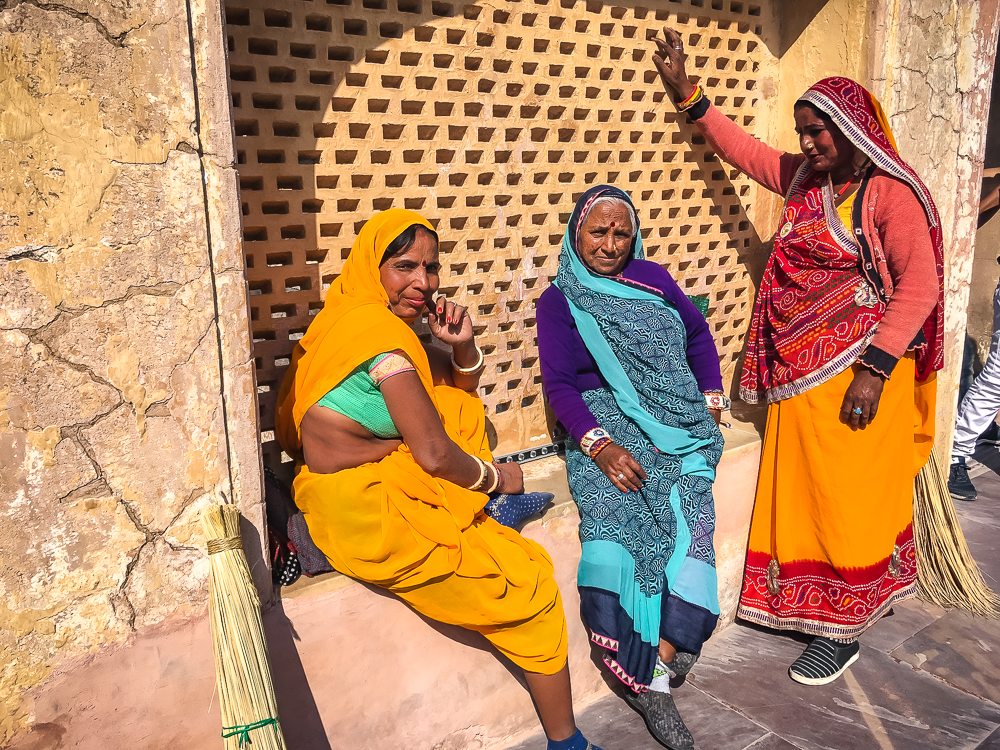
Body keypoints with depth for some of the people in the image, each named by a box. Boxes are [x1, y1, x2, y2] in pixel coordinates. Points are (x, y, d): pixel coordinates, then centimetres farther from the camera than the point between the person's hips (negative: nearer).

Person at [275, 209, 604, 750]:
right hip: (357, 512, -10)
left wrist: (461, 345, -6)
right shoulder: (381, 331, -20)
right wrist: (496, 478, -3)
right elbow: (434, 454, -22)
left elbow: (465, 390, 15)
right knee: (531, 582, -2)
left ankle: (472, 510, 22)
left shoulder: (382, 320, 7)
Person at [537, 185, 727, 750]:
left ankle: (653, 675, -17)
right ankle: (651, 682, -17)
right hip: (604, 429, -2)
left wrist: (713, 399, 11)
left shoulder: (652, 277, 15)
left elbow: (698, 333, 24)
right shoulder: (559, 301, 6)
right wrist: (600, 446, -16)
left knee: (684, 517, -25)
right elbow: (559, 385, -2)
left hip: (679, 425, 3)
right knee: (616, 515, -29)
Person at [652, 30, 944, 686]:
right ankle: (816, 605, 30)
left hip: (860, 375, -7)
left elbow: (920, 286, -16)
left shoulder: (890, 193, -10)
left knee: (850, 499, 1)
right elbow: (746, 151, 22)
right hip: (800, 373, 7)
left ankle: (844, 633, 15)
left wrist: (873, 370, -22)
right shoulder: (806, 178, 10)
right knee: (801, 493, 12)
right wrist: (685, 92, 20)